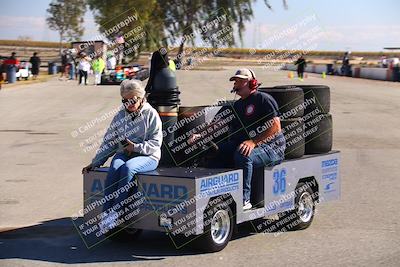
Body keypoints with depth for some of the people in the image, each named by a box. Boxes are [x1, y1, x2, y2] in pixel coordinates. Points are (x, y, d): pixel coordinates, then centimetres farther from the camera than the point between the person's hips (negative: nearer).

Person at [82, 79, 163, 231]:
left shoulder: (151, 114, 1)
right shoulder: (120, 116, 14)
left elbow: (155, 143, -5)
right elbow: (109, 142, 17)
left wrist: (136, 147, -16)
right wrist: (95, 163, 12)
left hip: (147, 156, -4)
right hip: (124, 154, 4)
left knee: (127, 167, -35)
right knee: (115, 167, -31)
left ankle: (114, 212, -35)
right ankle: (106, 212, -35)